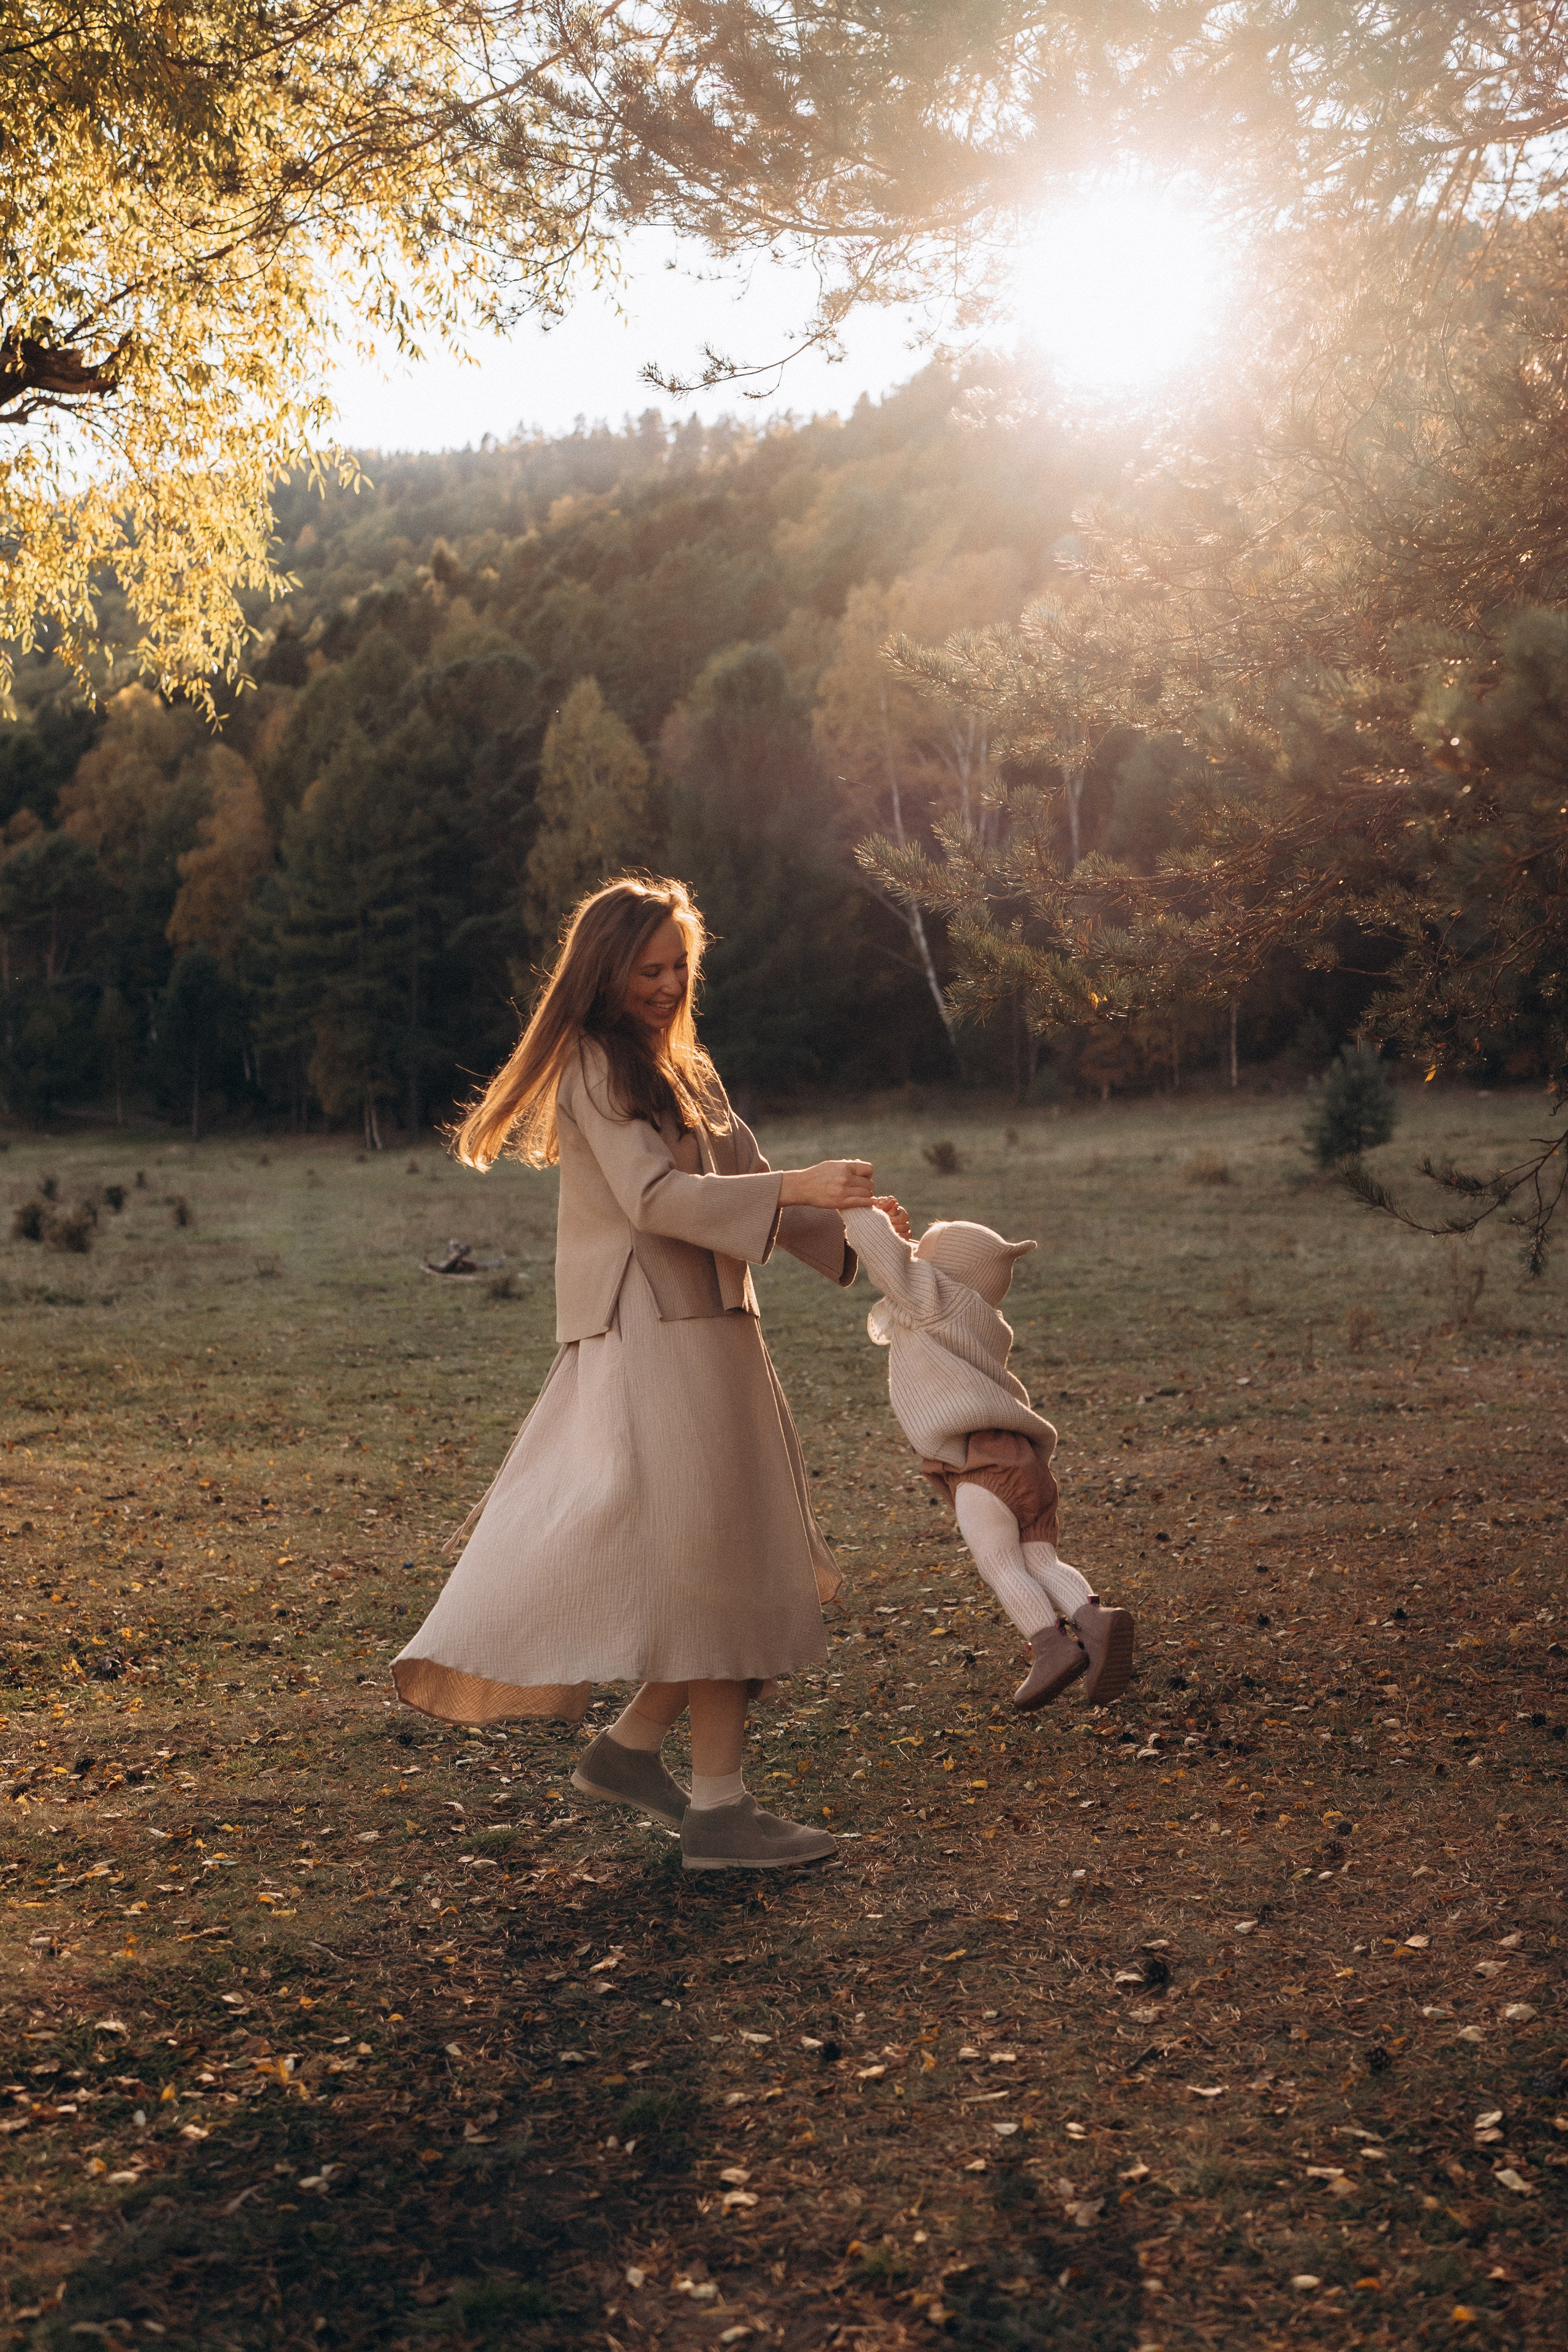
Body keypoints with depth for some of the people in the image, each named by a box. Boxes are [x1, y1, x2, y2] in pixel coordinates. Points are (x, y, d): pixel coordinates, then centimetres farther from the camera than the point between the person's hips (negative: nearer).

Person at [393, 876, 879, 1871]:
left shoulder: (687, 1071, 20)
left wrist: (849, 1237, 2)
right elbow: (653, 1196, -20)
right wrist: (801, 1187, -24)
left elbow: (747, 1185, 17)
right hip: (649, 1336, -9)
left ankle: (631, 1747, 22)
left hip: (713, 1333, 9)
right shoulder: (595, 1066, -8)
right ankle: (718, 1808, -2)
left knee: (738, 1565, 9)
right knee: (708, 1564, -9)